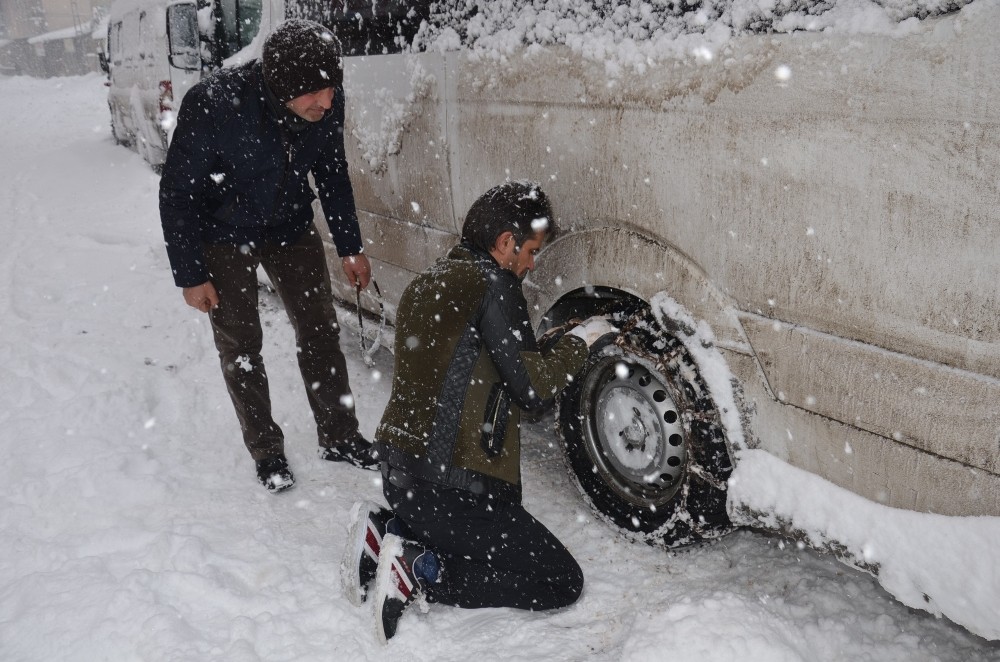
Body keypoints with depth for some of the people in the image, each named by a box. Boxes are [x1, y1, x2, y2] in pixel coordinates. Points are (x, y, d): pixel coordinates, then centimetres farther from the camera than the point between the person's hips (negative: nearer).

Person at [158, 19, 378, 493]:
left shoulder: (327, 102, -21)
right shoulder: (213, 105, -34)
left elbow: (332, 173, -1)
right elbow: (176, 193, -20)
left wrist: (350, 248, 4)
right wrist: (190, 276, -16)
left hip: (291, 227, 4)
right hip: (224, 235, -3)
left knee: (320, 331, 6)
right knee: (240, 346, 2)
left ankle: (339, 438, 22)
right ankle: (266, 452, 20)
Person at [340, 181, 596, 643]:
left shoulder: (427, 282, 13)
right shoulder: (492, 283, -14)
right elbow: (531, 389, -15)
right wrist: (576, 346, 3)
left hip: (398, 474, 9)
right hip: (451, 489, -9)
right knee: (563, 582, 2)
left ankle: (385, 530, 11)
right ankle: (418, 571, -6)